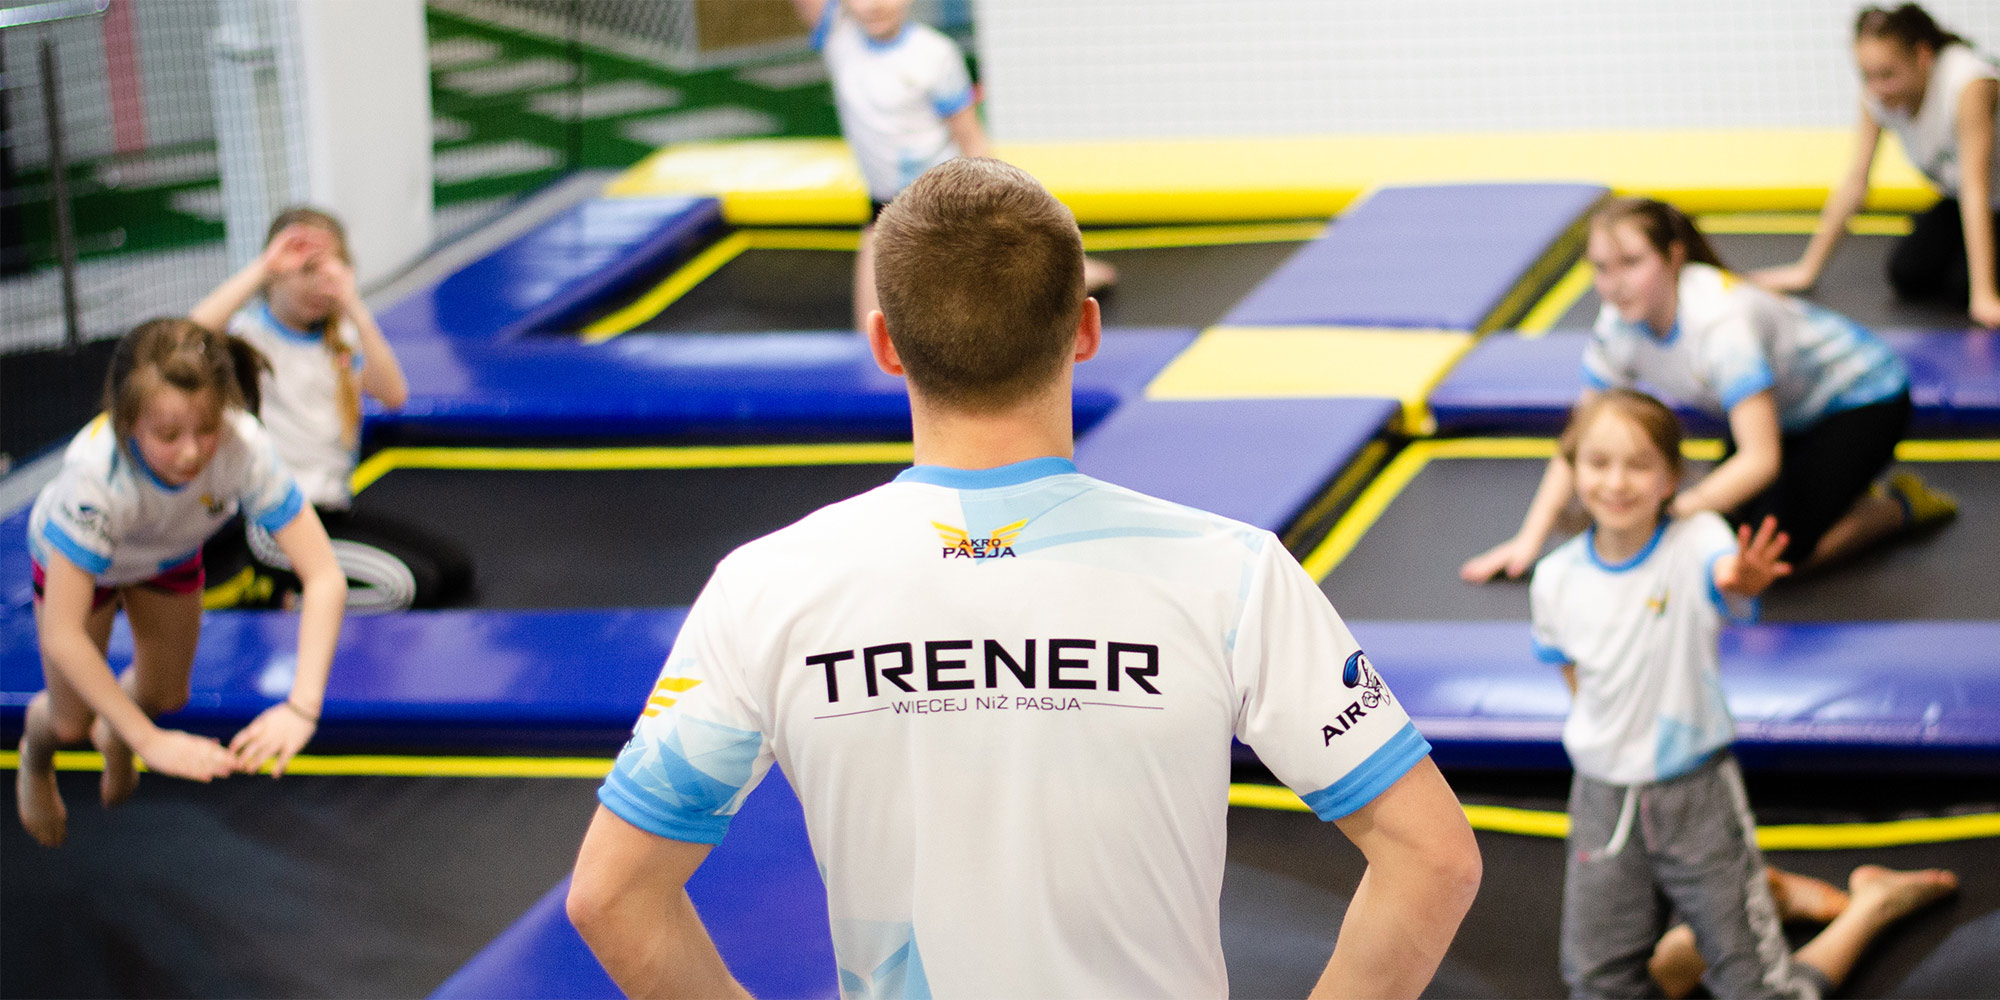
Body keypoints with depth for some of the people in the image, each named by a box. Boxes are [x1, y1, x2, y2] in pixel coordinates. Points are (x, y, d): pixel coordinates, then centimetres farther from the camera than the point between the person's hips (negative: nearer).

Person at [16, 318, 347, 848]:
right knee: (69, 723, 7)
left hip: (171, 554, 3)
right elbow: (62, 635, -44)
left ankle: (113, 735, 54)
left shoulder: (244, 448, -43)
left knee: (165, 695, 17)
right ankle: (34, 759, 45)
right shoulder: (96, 472, -48)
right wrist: (149, 741, -44)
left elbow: (326, 578, -41)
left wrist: (302, 707, -52)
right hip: (76, 558, -2)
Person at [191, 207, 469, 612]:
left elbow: (393, 395, -10)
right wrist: (262, 268, -28)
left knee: (454, 570, 0)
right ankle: (268, 590, -5)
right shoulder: (250, 334, -6)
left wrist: (354, 308, -19)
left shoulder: (342, 337, 10)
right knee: (408, 585, -22)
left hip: (334, 508, 8)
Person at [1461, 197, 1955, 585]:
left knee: (1776, 551, -19)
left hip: (1859, 395, -7)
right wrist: (1530, 537, -15)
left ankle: (1899, 504, 5)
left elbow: (1760, 459, -42)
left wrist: (1667, 513, -50)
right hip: (1783, 408, 7)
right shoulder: (1620, 325, -18)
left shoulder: (1722, 321, -39)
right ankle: (1833, 493, 17)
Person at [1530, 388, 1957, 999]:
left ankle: (1872, 905, 24)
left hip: (1698, 798, -4)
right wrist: (1616, 739, 2)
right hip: (1603, 803, 4)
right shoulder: (1556, 579, -4)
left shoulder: (1697, 542, -16)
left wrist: (1742, 581, -63)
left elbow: (1723, 571, -41)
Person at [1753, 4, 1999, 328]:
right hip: (1956, 200, 6)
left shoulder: (1969, 83, -34)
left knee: (1963, 284, -26)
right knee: (1907, 274, -14)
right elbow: (1854, 181, -8)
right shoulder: (1876, 95, -15)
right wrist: (1807, 269, -8)